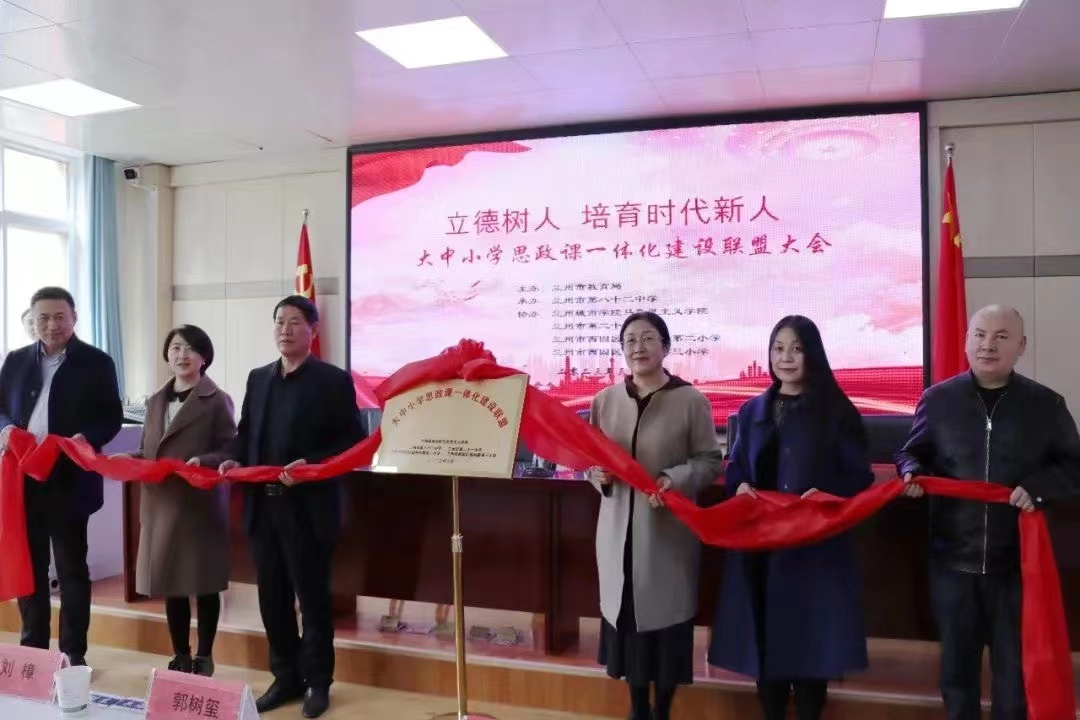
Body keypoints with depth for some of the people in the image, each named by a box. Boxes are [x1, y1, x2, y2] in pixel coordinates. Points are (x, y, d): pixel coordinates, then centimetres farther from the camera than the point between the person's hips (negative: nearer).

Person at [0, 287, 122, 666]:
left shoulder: (96, 362, -1)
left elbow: (112, 418, -3)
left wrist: (85, 438, -22)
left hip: (68, 481, -4)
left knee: (72, 569, 5)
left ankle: (74, 654, 15)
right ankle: (32, 648, 27)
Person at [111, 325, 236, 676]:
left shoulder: (217, 401, -5)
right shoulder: (156, 401, 14)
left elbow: (230, 452, -9)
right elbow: (147, 452, 17)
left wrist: (203, 462, -26)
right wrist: (125, 459, -3)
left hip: (201, 505, -5)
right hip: (161, 504, 5)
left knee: (203, 583, 5)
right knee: (170, 582, 11)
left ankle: (204, 658, 20)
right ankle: (180, 657, 26)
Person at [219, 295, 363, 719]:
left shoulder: (334, 380, -4)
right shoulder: (258, 379, 14)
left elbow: (353, 442, -8)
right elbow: (245, 433, 18)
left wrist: (310, 464, -21)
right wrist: (235, 460, -3)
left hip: (307, 509, -5)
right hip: (262, 506, 6)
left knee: (312, 596, 5)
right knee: (272, 598, 12)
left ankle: (318, 682, 20)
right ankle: (286, 678, 27)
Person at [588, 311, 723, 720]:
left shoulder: (691, 401, -7)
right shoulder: (605, 400, 4)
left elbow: (710, 461, -5)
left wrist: (674, 480, -21)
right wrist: (597, 475, -10)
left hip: (669, 530, -3)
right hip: (619, 527, 3)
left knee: (666, 617, 6)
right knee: (626, 615, 12)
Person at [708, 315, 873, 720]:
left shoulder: (837, 410, -1)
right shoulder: (753, 411, 10)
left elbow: (860, 478, -2)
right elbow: (735, 468, 15)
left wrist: (827, 494, -21)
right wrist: (740, 487, -7)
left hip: (816, 545, -3)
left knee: (808, 640, 1)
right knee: (765, 639, 6)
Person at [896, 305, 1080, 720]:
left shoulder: (1045, 404, 0)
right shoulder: (938, 399, 1)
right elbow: (911, 453, 11)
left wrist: (1038, 486, -13)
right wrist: (911, 474, -12)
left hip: (1016, 562, 0)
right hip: (952, 559, 1)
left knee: (1014, 668, 12)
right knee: (957, 664, 14)